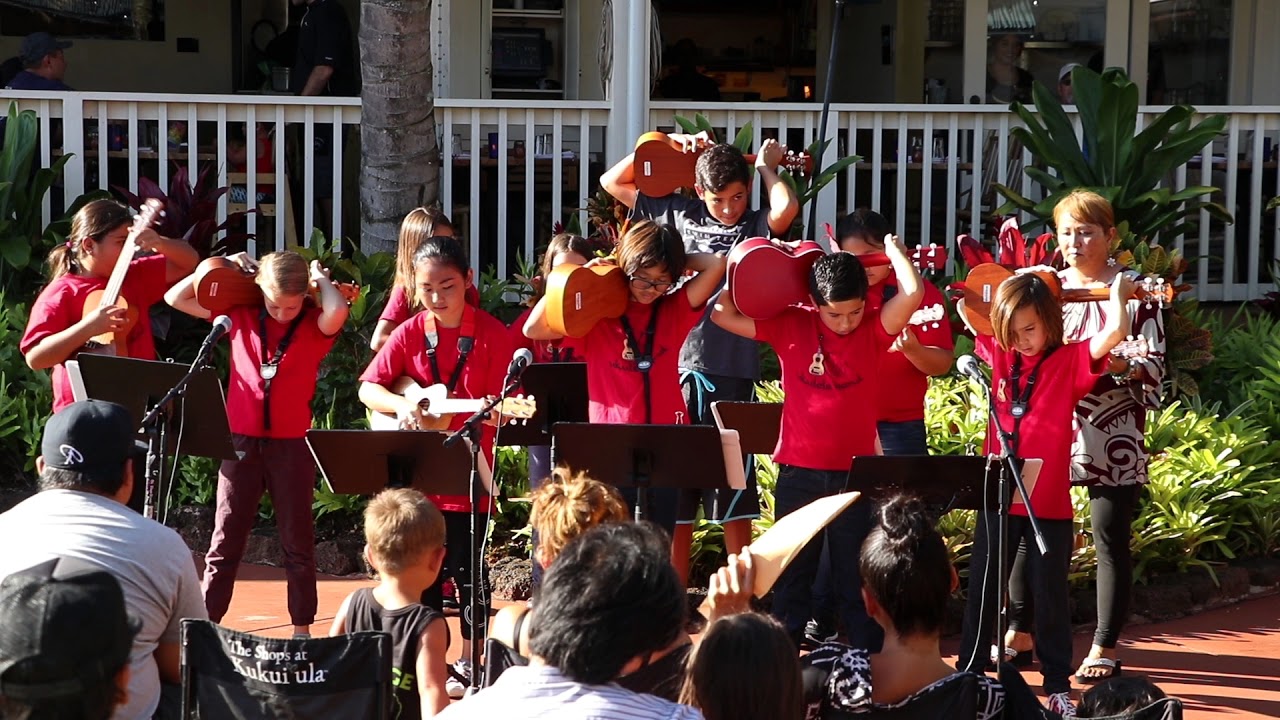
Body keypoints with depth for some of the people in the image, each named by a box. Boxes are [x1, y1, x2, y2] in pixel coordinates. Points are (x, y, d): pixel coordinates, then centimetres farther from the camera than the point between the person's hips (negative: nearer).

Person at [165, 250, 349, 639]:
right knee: (225, 540, 6)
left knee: (298, 541, 8)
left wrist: (321, 278, -10)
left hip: (292, 445, -2)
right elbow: (176, 298, 8)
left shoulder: (315, 326, -4)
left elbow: (336, 311, -29)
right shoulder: (240, 315, 3)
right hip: (241, 442, 2)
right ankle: (206, 621, 10)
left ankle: (302, 629, 16)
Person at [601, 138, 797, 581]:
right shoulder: (680, 214, 11)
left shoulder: (756, 226, 4)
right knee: (674, 503, 7)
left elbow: (786, 208, -20)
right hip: (677, 366, 3)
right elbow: (612, 182, 17)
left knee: (734, 503, 1)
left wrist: (766, 167, -1)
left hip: (733, 374, -3)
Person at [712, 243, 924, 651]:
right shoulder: (789, 327, -3)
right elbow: (723, 314, -3)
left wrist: (893, 249, -6)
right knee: (791, 578, 13)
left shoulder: (874, 331, -5)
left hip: (855, 472, -1)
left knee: (857, 580, 8)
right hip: (798, 473, 1)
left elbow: (912, 294, -20)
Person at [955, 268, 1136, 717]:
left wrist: (1118, 291, -11)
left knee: (1050, 595, 7)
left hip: (1049, 503, -3)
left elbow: (1113, 333, -23)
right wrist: (1006, 289, 10)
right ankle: (967, 674, 22)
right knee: (983, 590, 12)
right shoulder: (1000, 355, 4)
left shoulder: (1069, 362, -7)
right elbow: (967, 311, 19)